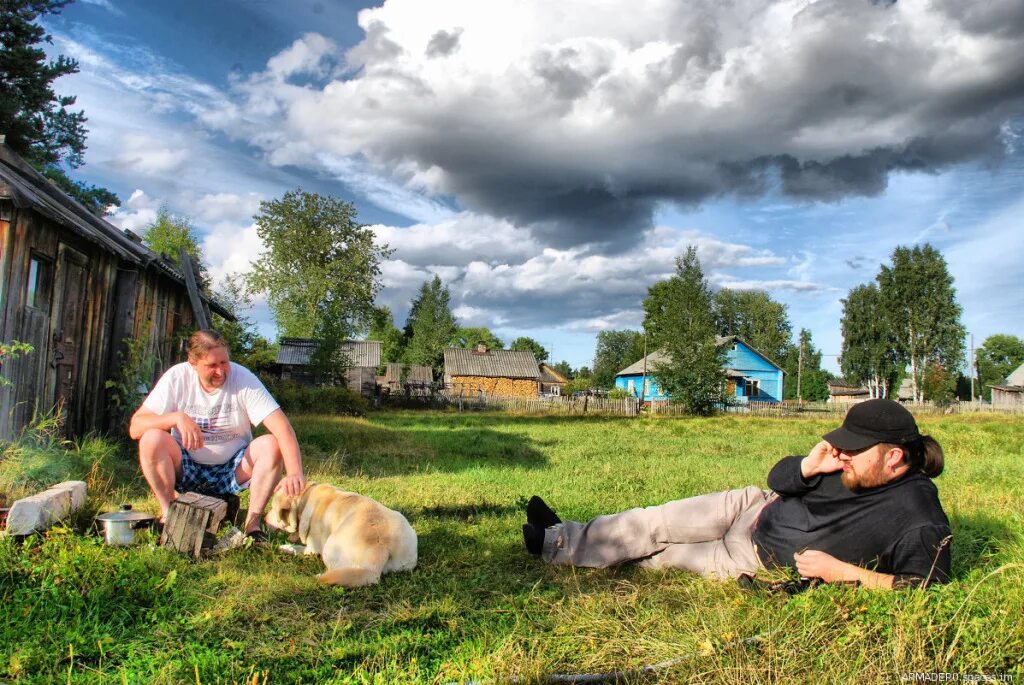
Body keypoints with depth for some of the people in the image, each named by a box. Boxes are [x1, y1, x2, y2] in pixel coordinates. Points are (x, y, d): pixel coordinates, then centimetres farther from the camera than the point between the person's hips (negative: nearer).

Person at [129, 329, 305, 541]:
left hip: (232, 470, 0)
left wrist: (295, 473, -43)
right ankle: (169, 514, -12)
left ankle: (253, 522, -16)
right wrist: (177, 417, -33)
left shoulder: (244, 380, -16)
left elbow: (281, 426, -28)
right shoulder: (177, 378, -12)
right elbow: (135, 427, -14)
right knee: (151, 439, -27)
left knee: (272, 444, -27)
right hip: (186, 468, 1)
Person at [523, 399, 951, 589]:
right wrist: (808, 466, -21)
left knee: (663, 555, -2)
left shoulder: (920, 519, -22)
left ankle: (558, 548, 11)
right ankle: (566, 538, 13)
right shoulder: (849, 465, -6)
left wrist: (844, 571, -28)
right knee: (656, 523, -4)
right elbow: (778, 478, 1)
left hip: (760, 564, -5)